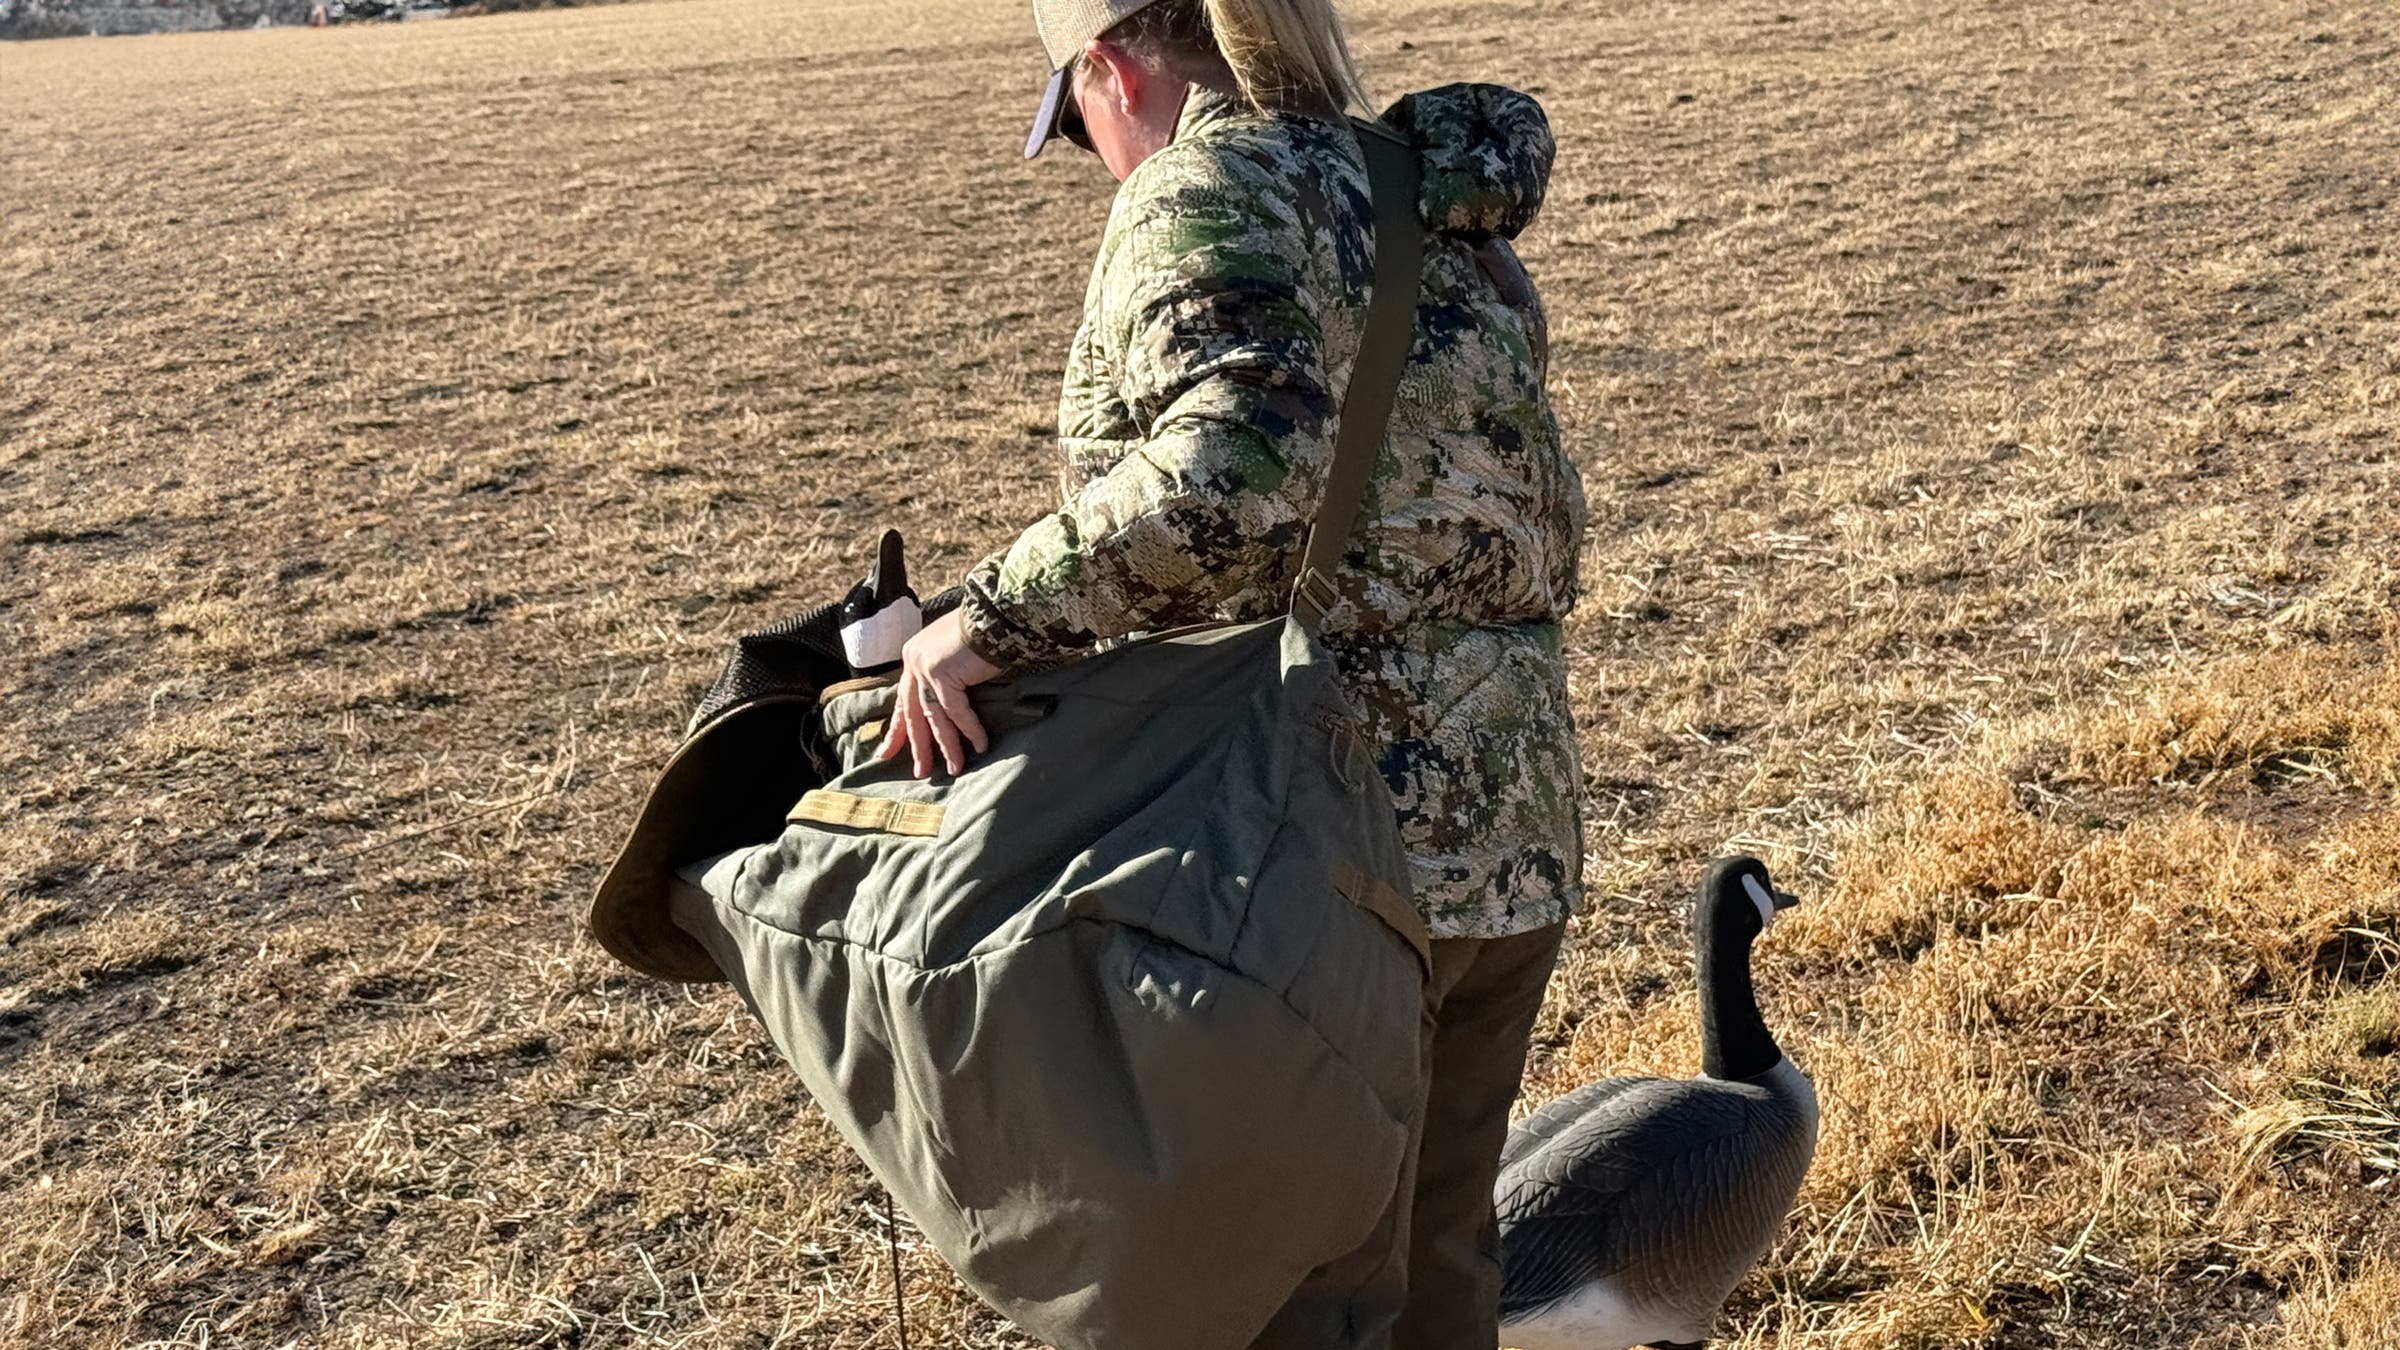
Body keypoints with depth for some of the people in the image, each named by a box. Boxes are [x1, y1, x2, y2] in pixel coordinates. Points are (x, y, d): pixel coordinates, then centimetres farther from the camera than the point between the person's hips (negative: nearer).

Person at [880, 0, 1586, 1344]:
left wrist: (995, 618, -22)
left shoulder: (1208, 191, -10)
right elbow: (1545, 529, 13)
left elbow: (1238, 466, -29)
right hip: (1517, 825, 8)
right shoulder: (1448, 209, 15)